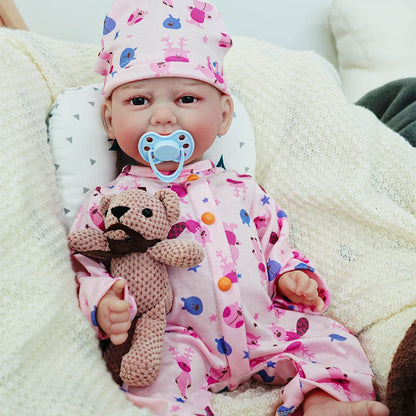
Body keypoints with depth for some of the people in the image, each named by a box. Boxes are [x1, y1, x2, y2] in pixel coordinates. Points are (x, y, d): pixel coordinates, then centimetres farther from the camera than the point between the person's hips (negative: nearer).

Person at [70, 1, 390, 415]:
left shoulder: (241, 190, 12)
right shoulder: (110, 202, 1)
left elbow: (273, 243, 22)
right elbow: (82, 267, 1)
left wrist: (289, 275, 2)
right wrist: (103, 303, -20)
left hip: (262, 326, 5)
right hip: (177, 338, -4)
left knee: (334, 342, -4)